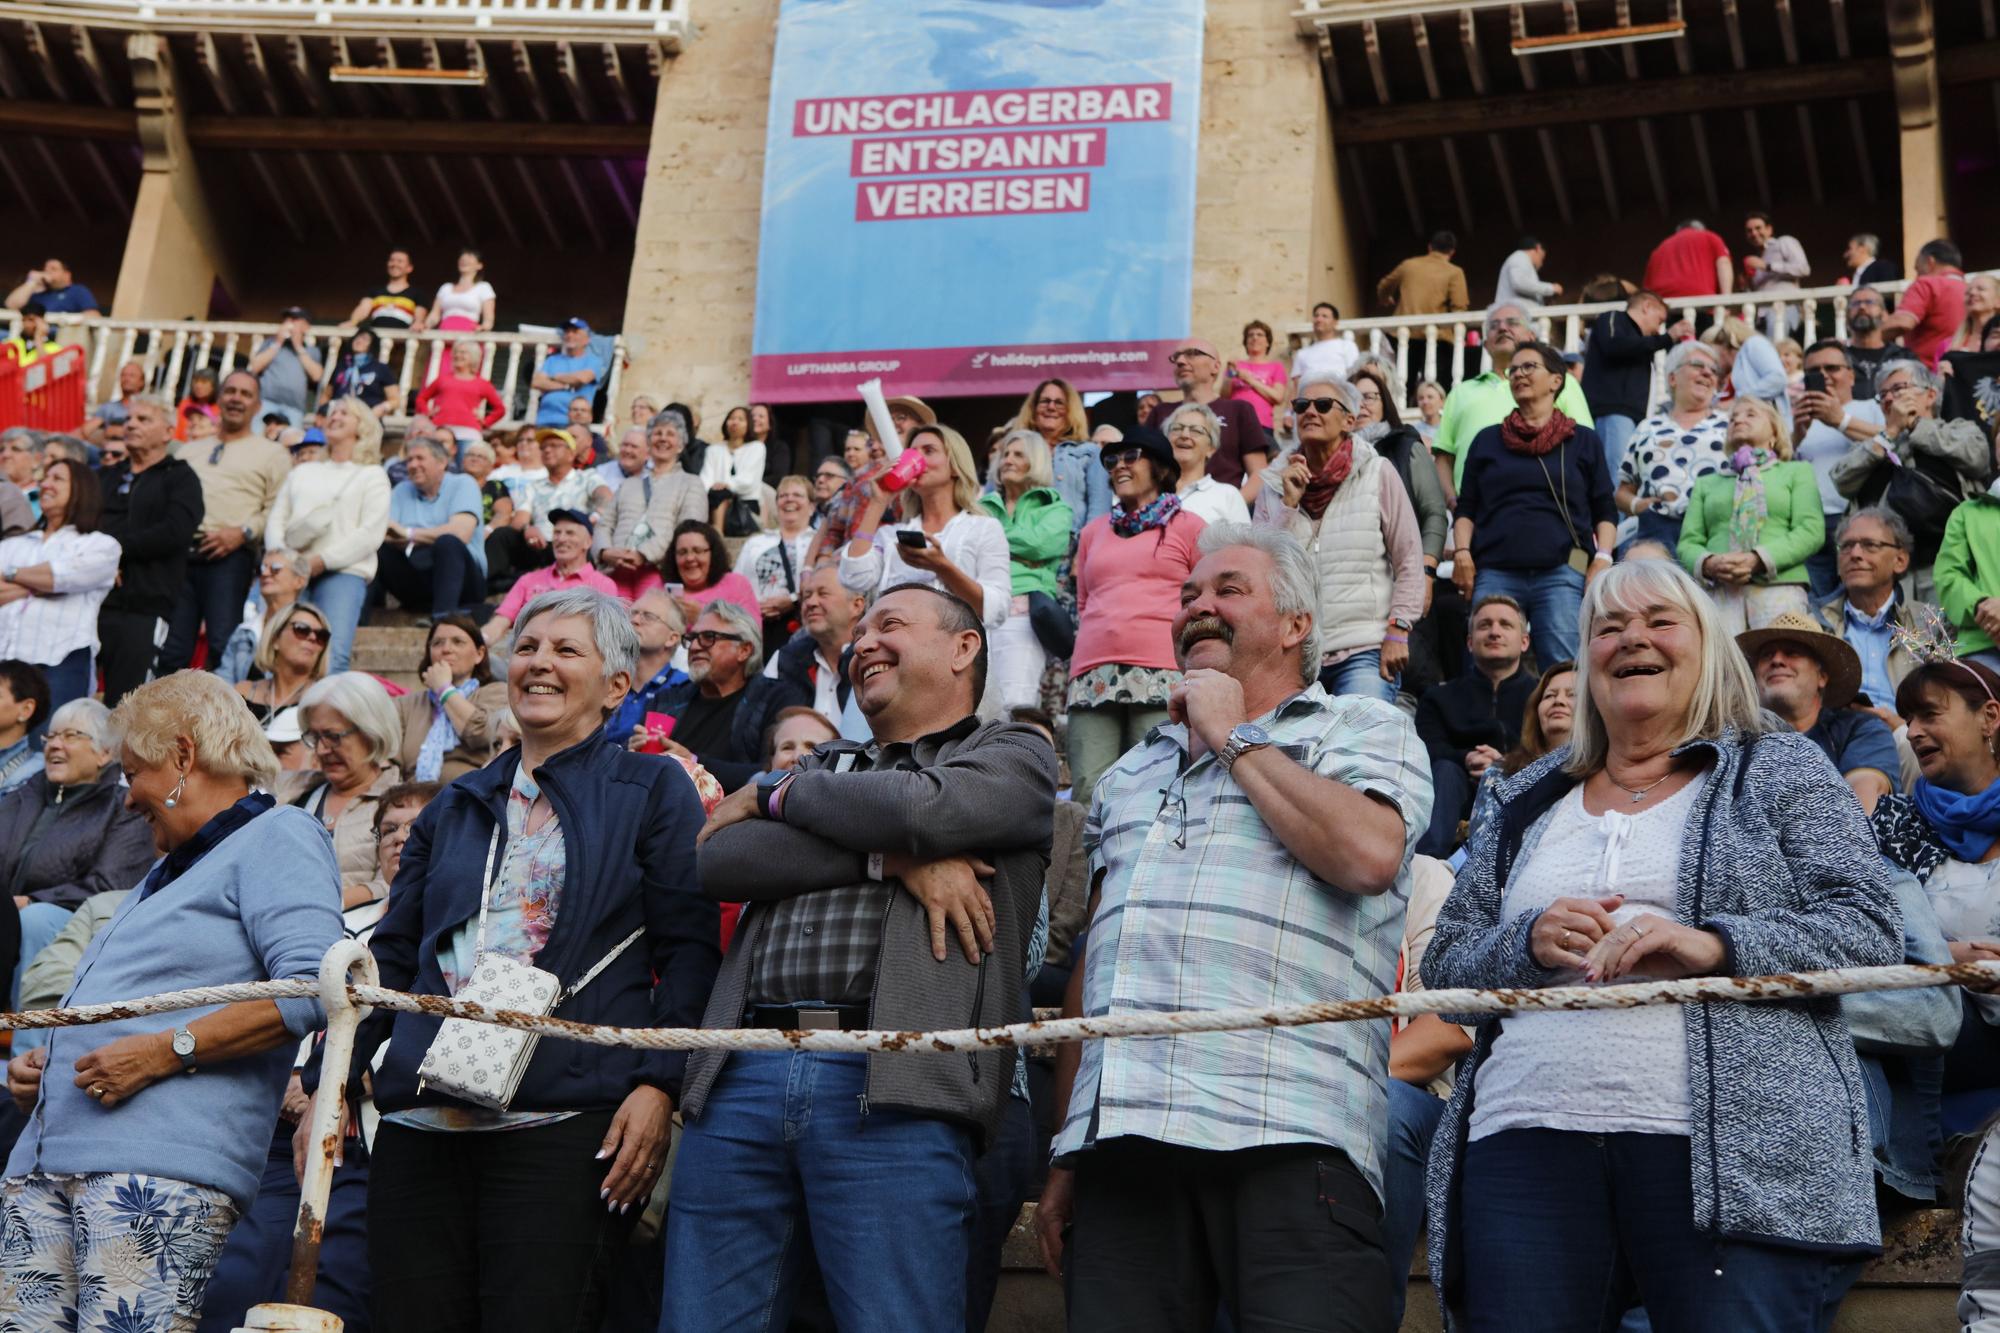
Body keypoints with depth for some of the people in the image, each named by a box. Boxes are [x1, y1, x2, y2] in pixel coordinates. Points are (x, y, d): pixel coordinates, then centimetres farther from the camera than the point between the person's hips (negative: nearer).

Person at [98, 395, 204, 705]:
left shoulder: (180, 478, 7)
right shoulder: (106, 478, 24)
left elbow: (175, 532, -10)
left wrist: (117, 547, -8)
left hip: (143, 609, -5)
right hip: (91, 601, 5)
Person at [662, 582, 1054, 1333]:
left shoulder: (1012, 757, 13)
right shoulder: (824, 767, 27)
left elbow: (921, 808, -10)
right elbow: (718, 862, 7)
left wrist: (774, 795, 7)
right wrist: (889, 856, -4)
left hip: (891, 1089, -5)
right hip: (742, 1078, 5)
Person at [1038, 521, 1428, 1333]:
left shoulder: (1364, 730, 11)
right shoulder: (1129, 776, 28)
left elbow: (1367, 853, -12)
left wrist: (1236, 738, 2)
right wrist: (1065, 1159, 17)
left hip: (1289, 1142, -5)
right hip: (1120, 1145, 5)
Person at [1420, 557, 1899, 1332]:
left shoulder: (1780, 770, 12)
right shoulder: (1530, 800, 21)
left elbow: (1870, 931, 1)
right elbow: (1444, 966, 18)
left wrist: (1715, 947, -15)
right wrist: (1528, 942, -4)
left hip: (1739, 1153, -3)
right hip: (1526, 1146, 3)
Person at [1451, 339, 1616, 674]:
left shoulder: (1583, 441, 15)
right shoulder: (1487, 440, 20)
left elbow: (1604, 511, 13)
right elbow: (1467, 508, 17)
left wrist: (1602, 558, -2)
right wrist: (1461, 552, 1)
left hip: (1561, 573, -1)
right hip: (1495, 573, 2)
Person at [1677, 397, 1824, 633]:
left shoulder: (1797, 471, 21)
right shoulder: (1707, 483, 28)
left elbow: (1812, 530, 5)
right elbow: (1688, 542, 16)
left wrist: (1759, 559, -10)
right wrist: (1708, 564, -8)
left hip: (1779, 586, -1)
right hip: (1718, 590, 2)